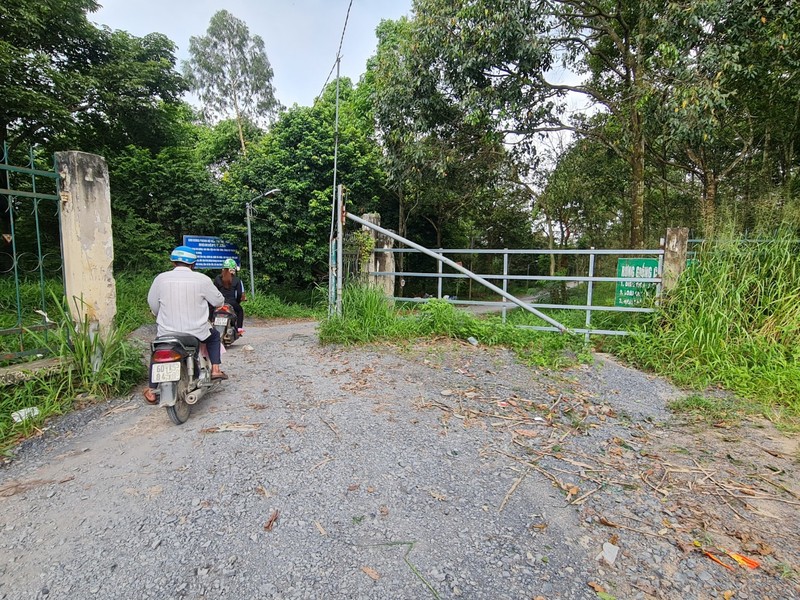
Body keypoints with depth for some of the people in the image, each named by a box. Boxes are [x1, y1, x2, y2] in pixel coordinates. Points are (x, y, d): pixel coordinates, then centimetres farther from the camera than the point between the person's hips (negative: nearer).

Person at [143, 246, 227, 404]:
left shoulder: (161, 278, -2)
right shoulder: (202, 279, -8)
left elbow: (152, 303, 8)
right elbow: (218, 301, 1)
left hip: (167, 331, 2)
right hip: (197, 331, -2)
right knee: (214, 336, 28)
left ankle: (151, 391, 29)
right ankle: (215, 369, 16)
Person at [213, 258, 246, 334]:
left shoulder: (217, 278, 4)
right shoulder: (237, 280, 0)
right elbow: (240, 294, -1)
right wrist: (237, 302, 17)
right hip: (231, 302, -1)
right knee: (240, 310, 27)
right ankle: (239, 328, 18)